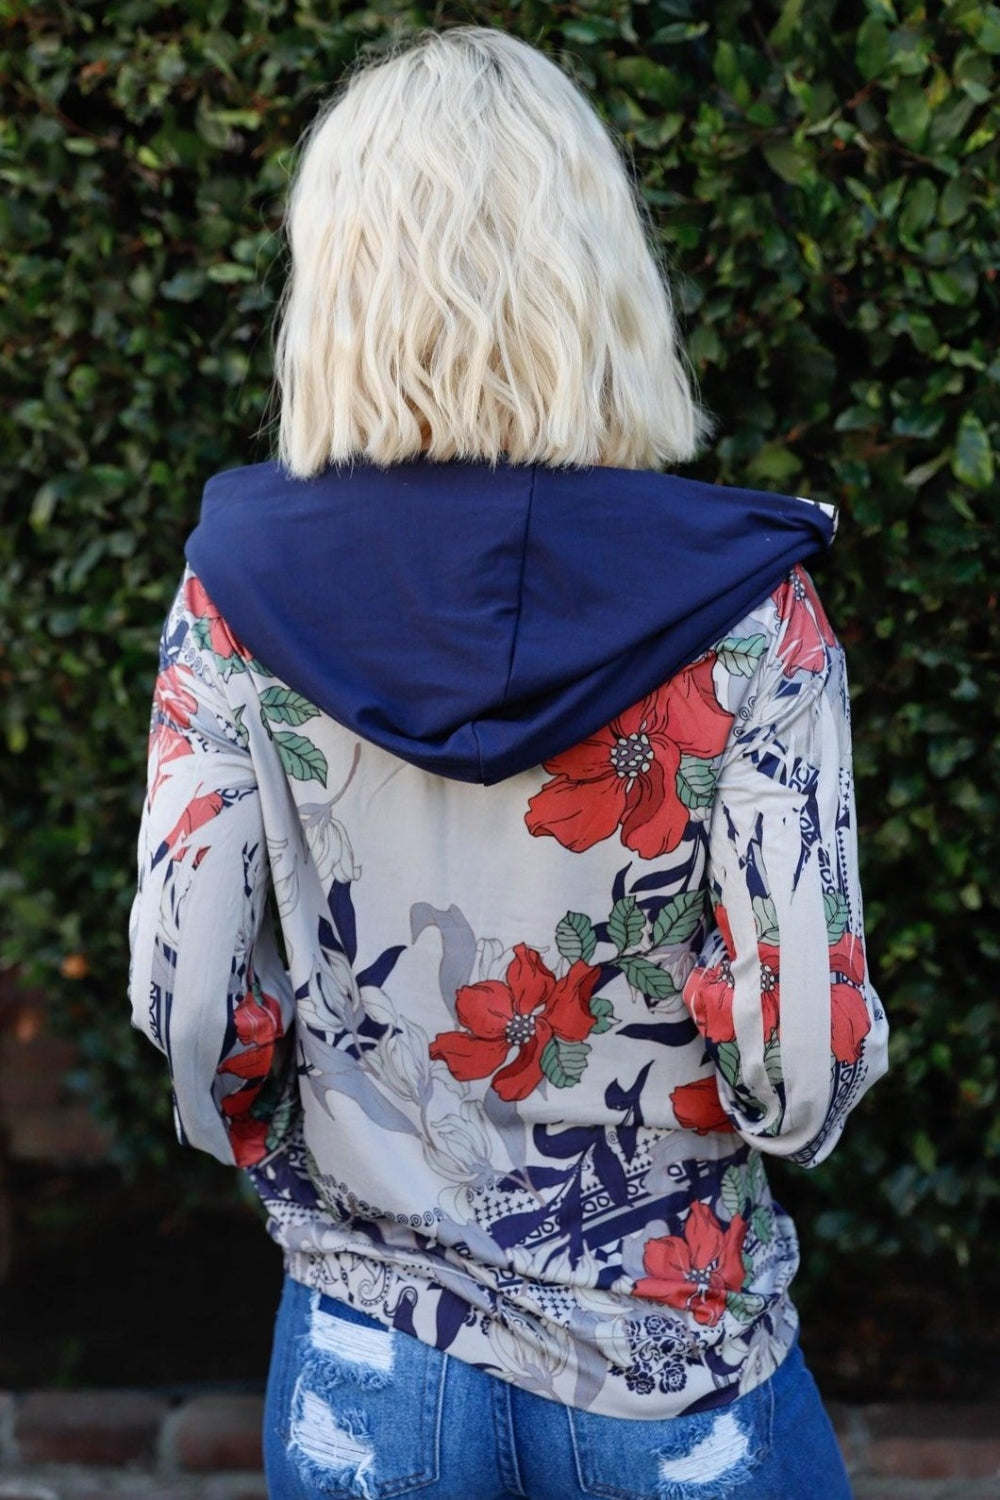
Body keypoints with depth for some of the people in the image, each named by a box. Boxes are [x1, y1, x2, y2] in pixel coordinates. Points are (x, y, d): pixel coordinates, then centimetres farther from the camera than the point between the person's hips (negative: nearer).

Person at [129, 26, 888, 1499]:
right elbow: (805, 1070, -16)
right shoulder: (741, 609, -14)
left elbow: (186, 1002, -7)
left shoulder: (239, 590, -9)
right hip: (674, 1376, -1)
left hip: (366, 1370, 2)